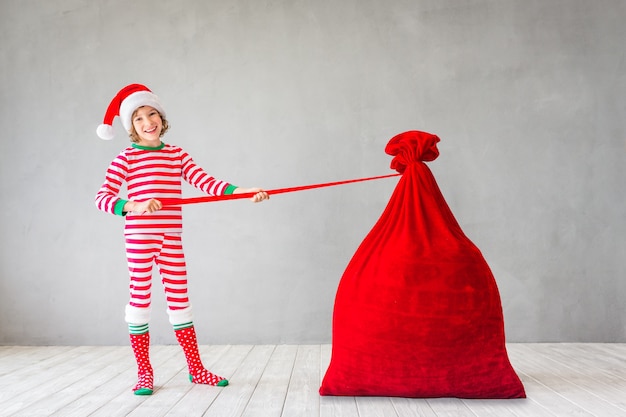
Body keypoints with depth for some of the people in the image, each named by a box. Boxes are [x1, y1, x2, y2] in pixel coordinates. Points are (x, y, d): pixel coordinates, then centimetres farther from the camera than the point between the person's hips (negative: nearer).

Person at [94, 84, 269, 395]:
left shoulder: (177, 154, 9)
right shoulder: (126, 158, -2)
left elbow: (206, 182, -3)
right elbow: (102, 198, -11)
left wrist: (243, 191, -16)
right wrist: (134, 205, -30)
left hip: (172, 239, 4)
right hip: (139, 237, -3)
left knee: (180, 300, 9)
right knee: (140, 299, 3)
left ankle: (196, 369, 19)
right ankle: (144, 373, 18)